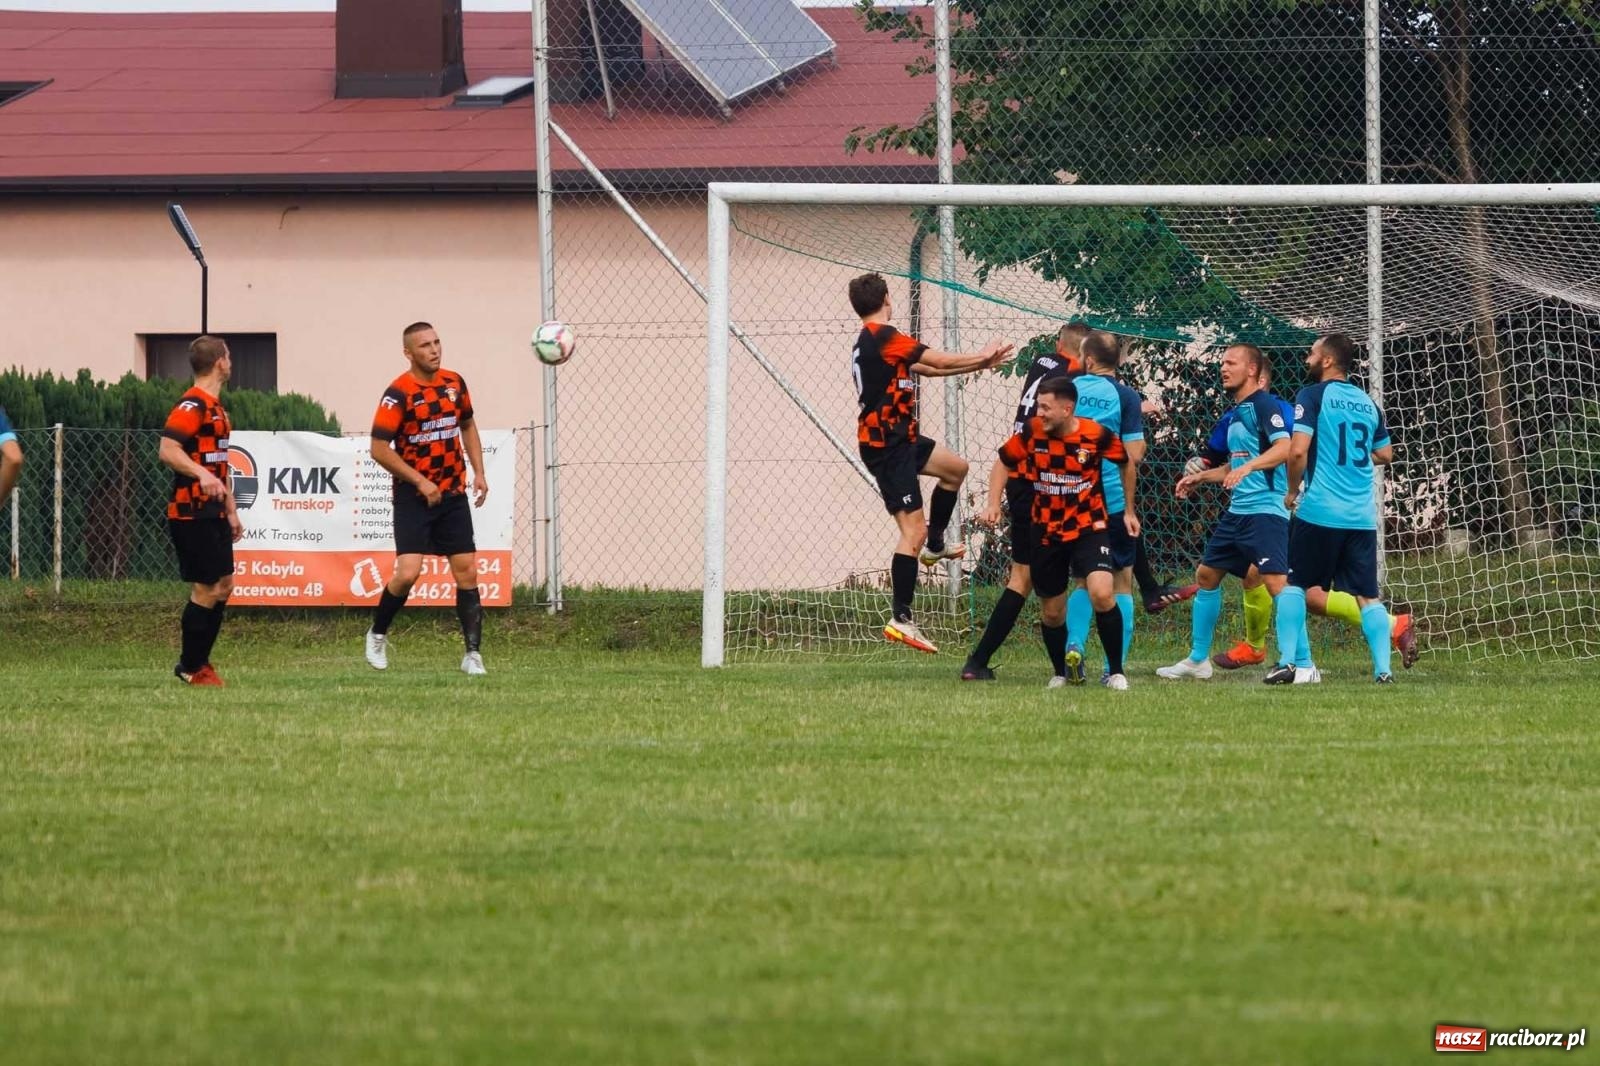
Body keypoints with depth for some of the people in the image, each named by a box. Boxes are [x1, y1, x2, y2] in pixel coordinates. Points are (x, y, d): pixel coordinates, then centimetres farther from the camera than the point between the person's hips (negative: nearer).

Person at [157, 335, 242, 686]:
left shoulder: (214, 407, 18)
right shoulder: (193, 405, -14)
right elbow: (168, 450, -26)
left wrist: (230, 510, 27)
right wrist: (202, 475, -38)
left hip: (212, 513, 10)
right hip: (192, 512, -10)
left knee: (223, 585, 12)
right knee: (206, 589, -6)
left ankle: (199, 661, 20)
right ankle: (191, 668, 3)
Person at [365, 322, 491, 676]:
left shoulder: (454, 383, 5)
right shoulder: (399, 394, -14)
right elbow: (379, 449, -14)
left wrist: (479, 472, 9)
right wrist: (420, 481, -17)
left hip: (453, 494, 5)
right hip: (414, 497, -5)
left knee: (467, 572, 0)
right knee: (408, 573, -15)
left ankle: (473, 655, 5)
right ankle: (377, 634, 11)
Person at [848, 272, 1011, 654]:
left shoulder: (872, 341, 12)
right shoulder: (882, 337, -18)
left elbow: (928, 368, 17)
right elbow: (940, 362, -10)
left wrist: (979, 363, 16)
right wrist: (981, 358, 8)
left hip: (898, 439, 10)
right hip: (886, 446, -10)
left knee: (955, 468, 28)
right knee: (913, 529, -13)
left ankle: (934, 545, 38)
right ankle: (900, 619, -14)